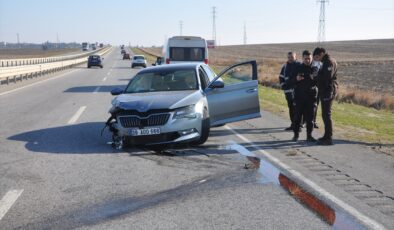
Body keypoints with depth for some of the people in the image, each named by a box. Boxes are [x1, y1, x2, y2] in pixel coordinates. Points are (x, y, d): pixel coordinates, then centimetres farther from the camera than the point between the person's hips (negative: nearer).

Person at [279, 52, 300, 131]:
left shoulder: (299, 66, -4)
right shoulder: (285, 66, 12)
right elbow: (281, 77, 20)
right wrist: (283, 85, 8)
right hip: (288, 91, 5)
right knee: (291, 108, 12)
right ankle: (293, 124, 21)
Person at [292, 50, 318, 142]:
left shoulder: (315, 69, 5)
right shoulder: (298, 68, 4)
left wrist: (314, 79, -17)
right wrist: (296, 79, -19)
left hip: (311, 97, 1)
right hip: (299, 97, -1)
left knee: (310, 117, 3)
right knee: (297, 116, 2)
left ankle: (309, 135, 11)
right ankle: (296, 135, 12)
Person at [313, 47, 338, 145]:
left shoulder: (329, 61, -13)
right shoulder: (326, 61, 19)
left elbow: (327, 76, -24)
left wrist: (317, 74, -11)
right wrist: (317, 75, 3)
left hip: (328, 91, -11)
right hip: (325, 91, 11)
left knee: (326, 114, -8)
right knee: (325, 114, 15)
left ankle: (328, 138, -5)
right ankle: (327, 136, 24)